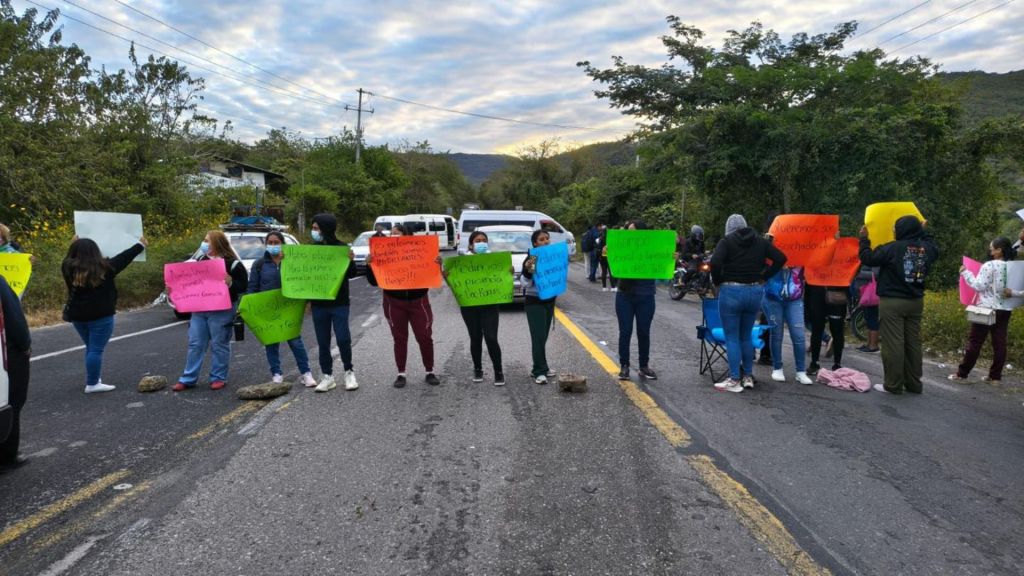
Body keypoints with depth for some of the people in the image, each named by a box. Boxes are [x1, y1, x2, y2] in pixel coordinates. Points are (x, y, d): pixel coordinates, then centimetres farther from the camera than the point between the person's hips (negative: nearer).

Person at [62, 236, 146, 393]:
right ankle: (92, 384, -2)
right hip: (100, 315, -6)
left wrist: (75, 246, 38)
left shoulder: (69, 268, -1)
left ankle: (92, 379, 27)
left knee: (90, 348, 20)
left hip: (77, 315, 6)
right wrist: (140, 245, 15)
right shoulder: (103, 267, -11)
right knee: (96, 350, -3)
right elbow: (123, 258, 1)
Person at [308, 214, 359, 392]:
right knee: (323, 342, 8)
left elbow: (351, 274, -9)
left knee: (343, 339, -6)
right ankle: (327, 376, 18)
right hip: (318, 304, 4)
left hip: (339, 303, -4)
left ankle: (349, 372, 13)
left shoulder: (342, 248, -6)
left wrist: (350, 260, -27)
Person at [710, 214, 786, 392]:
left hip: (732, 291, -5)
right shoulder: (760, 242, 9)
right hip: (756, 292, 5)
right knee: (746, 336, 17)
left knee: (732, 337, 1)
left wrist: (717, 281, -5)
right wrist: (764, 276, 6)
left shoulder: (726, 241, -5)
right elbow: (781, 258, 4)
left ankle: (734, 380, 1)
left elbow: (715, 262, -20)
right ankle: (748, 376, 21)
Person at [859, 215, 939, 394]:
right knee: (913, 343, 11)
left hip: (892, 301, -6)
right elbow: (934, 248, 28)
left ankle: (893, 385, 0)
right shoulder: (927, 248, 3)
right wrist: (923, 232, 37)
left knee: (893, 343, -3)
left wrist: (864, 239, 5)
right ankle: (914, 384, 17)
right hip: (916, 301, 6)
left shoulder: (893, 248, -16)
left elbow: (867, 258, -8)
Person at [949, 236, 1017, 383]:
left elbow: (979, 286, -14)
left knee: (975, 341, -1)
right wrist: (1012, 292, 6)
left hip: (987, 309, -5)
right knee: (999, 343, 7)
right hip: (1005, 310, 5)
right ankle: (995, 376, 10)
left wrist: (965, 273, -6)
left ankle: (962, 373, 4)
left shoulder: (989, 266, -12)